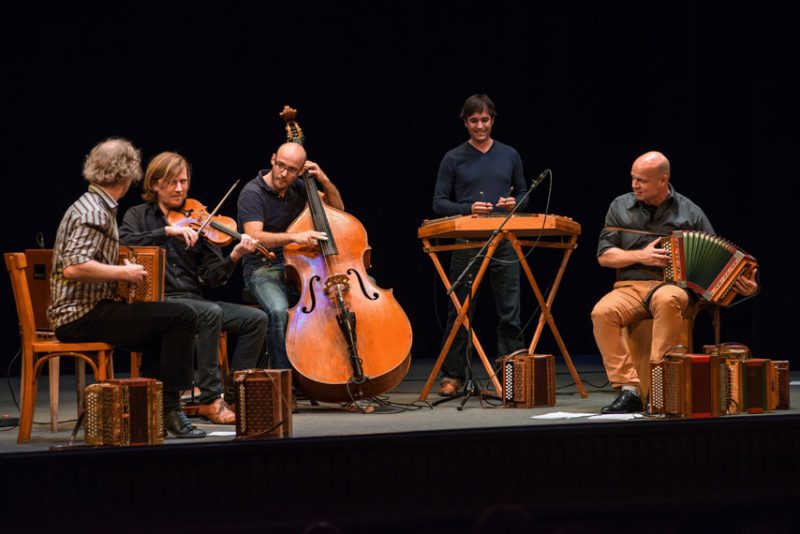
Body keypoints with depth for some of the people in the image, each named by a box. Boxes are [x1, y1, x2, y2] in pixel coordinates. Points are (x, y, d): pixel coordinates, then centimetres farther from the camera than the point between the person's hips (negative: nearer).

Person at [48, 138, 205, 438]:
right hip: (82, 316, -11)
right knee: (182, 317, -19)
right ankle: (170, 410, -16)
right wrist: (124, 272, -20)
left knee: (168, 329, 22)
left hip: (80, 314, 11)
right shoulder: (94, 212, -15)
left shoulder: (92, 205, 15)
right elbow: (73, 267, -28)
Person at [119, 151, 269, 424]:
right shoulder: (139, 215, 9)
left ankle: (232, 396, -11)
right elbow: (125, 241, -16)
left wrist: (234, 257, -13)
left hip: (193, 299, 5)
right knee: (211, 313, -33)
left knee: (256, 319, -14)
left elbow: (211, 278, 6)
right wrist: (168, 231, -22)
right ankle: (210, 399, -27)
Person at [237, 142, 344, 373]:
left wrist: (324, 181, 3)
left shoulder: (297, 188, 10)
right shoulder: (252, 194, -9)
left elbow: (337, 208, 21)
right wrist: (293, 236, -37)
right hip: (263, 270, -6)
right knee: (279, 311, -38)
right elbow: (255, 237, -24)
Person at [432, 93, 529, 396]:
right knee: (459, 313, 2)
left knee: (510, 314, 1)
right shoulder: (453, 159, 4)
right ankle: (452, 376, 9)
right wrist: (468, 208, -14)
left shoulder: (509, 156, 11)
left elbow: (523, 193, 19)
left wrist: (515, 203, -5)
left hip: (504, 243, 2)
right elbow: (439, 203, 2)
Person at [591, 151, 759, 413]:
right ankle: (628, 389, -31)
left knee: (667, 300, -40)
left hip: (672, 286, -2)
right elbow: (604, 256, 9)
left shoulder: (689, 212, 7)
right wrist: (641, 256, -6)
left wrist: (741, 281, -9)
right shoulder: (621, 207, 11)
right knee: (602, 312, -32)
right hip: (630, 287, 2)